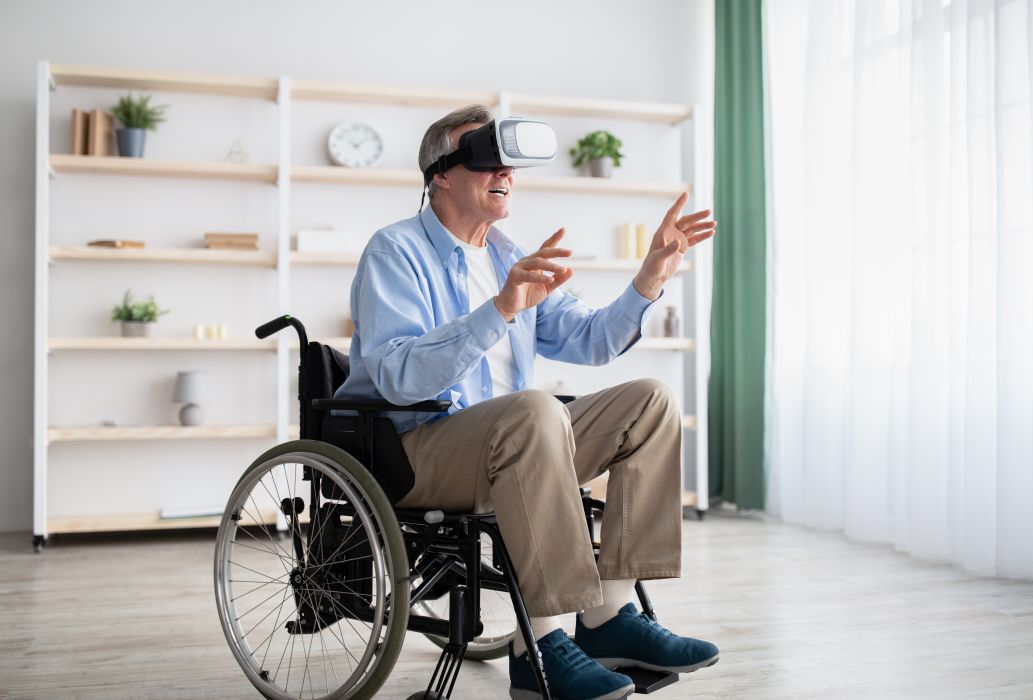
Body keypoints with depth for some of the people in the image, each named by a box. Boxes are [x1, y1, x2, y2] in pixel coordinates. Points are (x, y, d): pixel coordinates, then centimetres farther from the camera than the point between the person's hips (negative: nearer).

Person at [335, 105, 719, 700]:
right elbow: (398, 378, -24)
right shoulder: (396, 251, -7)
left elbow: (588, 341, 13)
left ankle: (611, 617, -14)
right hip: (409, 454, -8)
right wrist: (500, 309, -35)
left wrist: (651, 277, -1)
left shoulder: (511, 259, 17)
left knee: (650, 401, -7)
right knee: (533, 409, -37)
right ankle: (540, 645, -30)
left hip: (510, 446, 8)